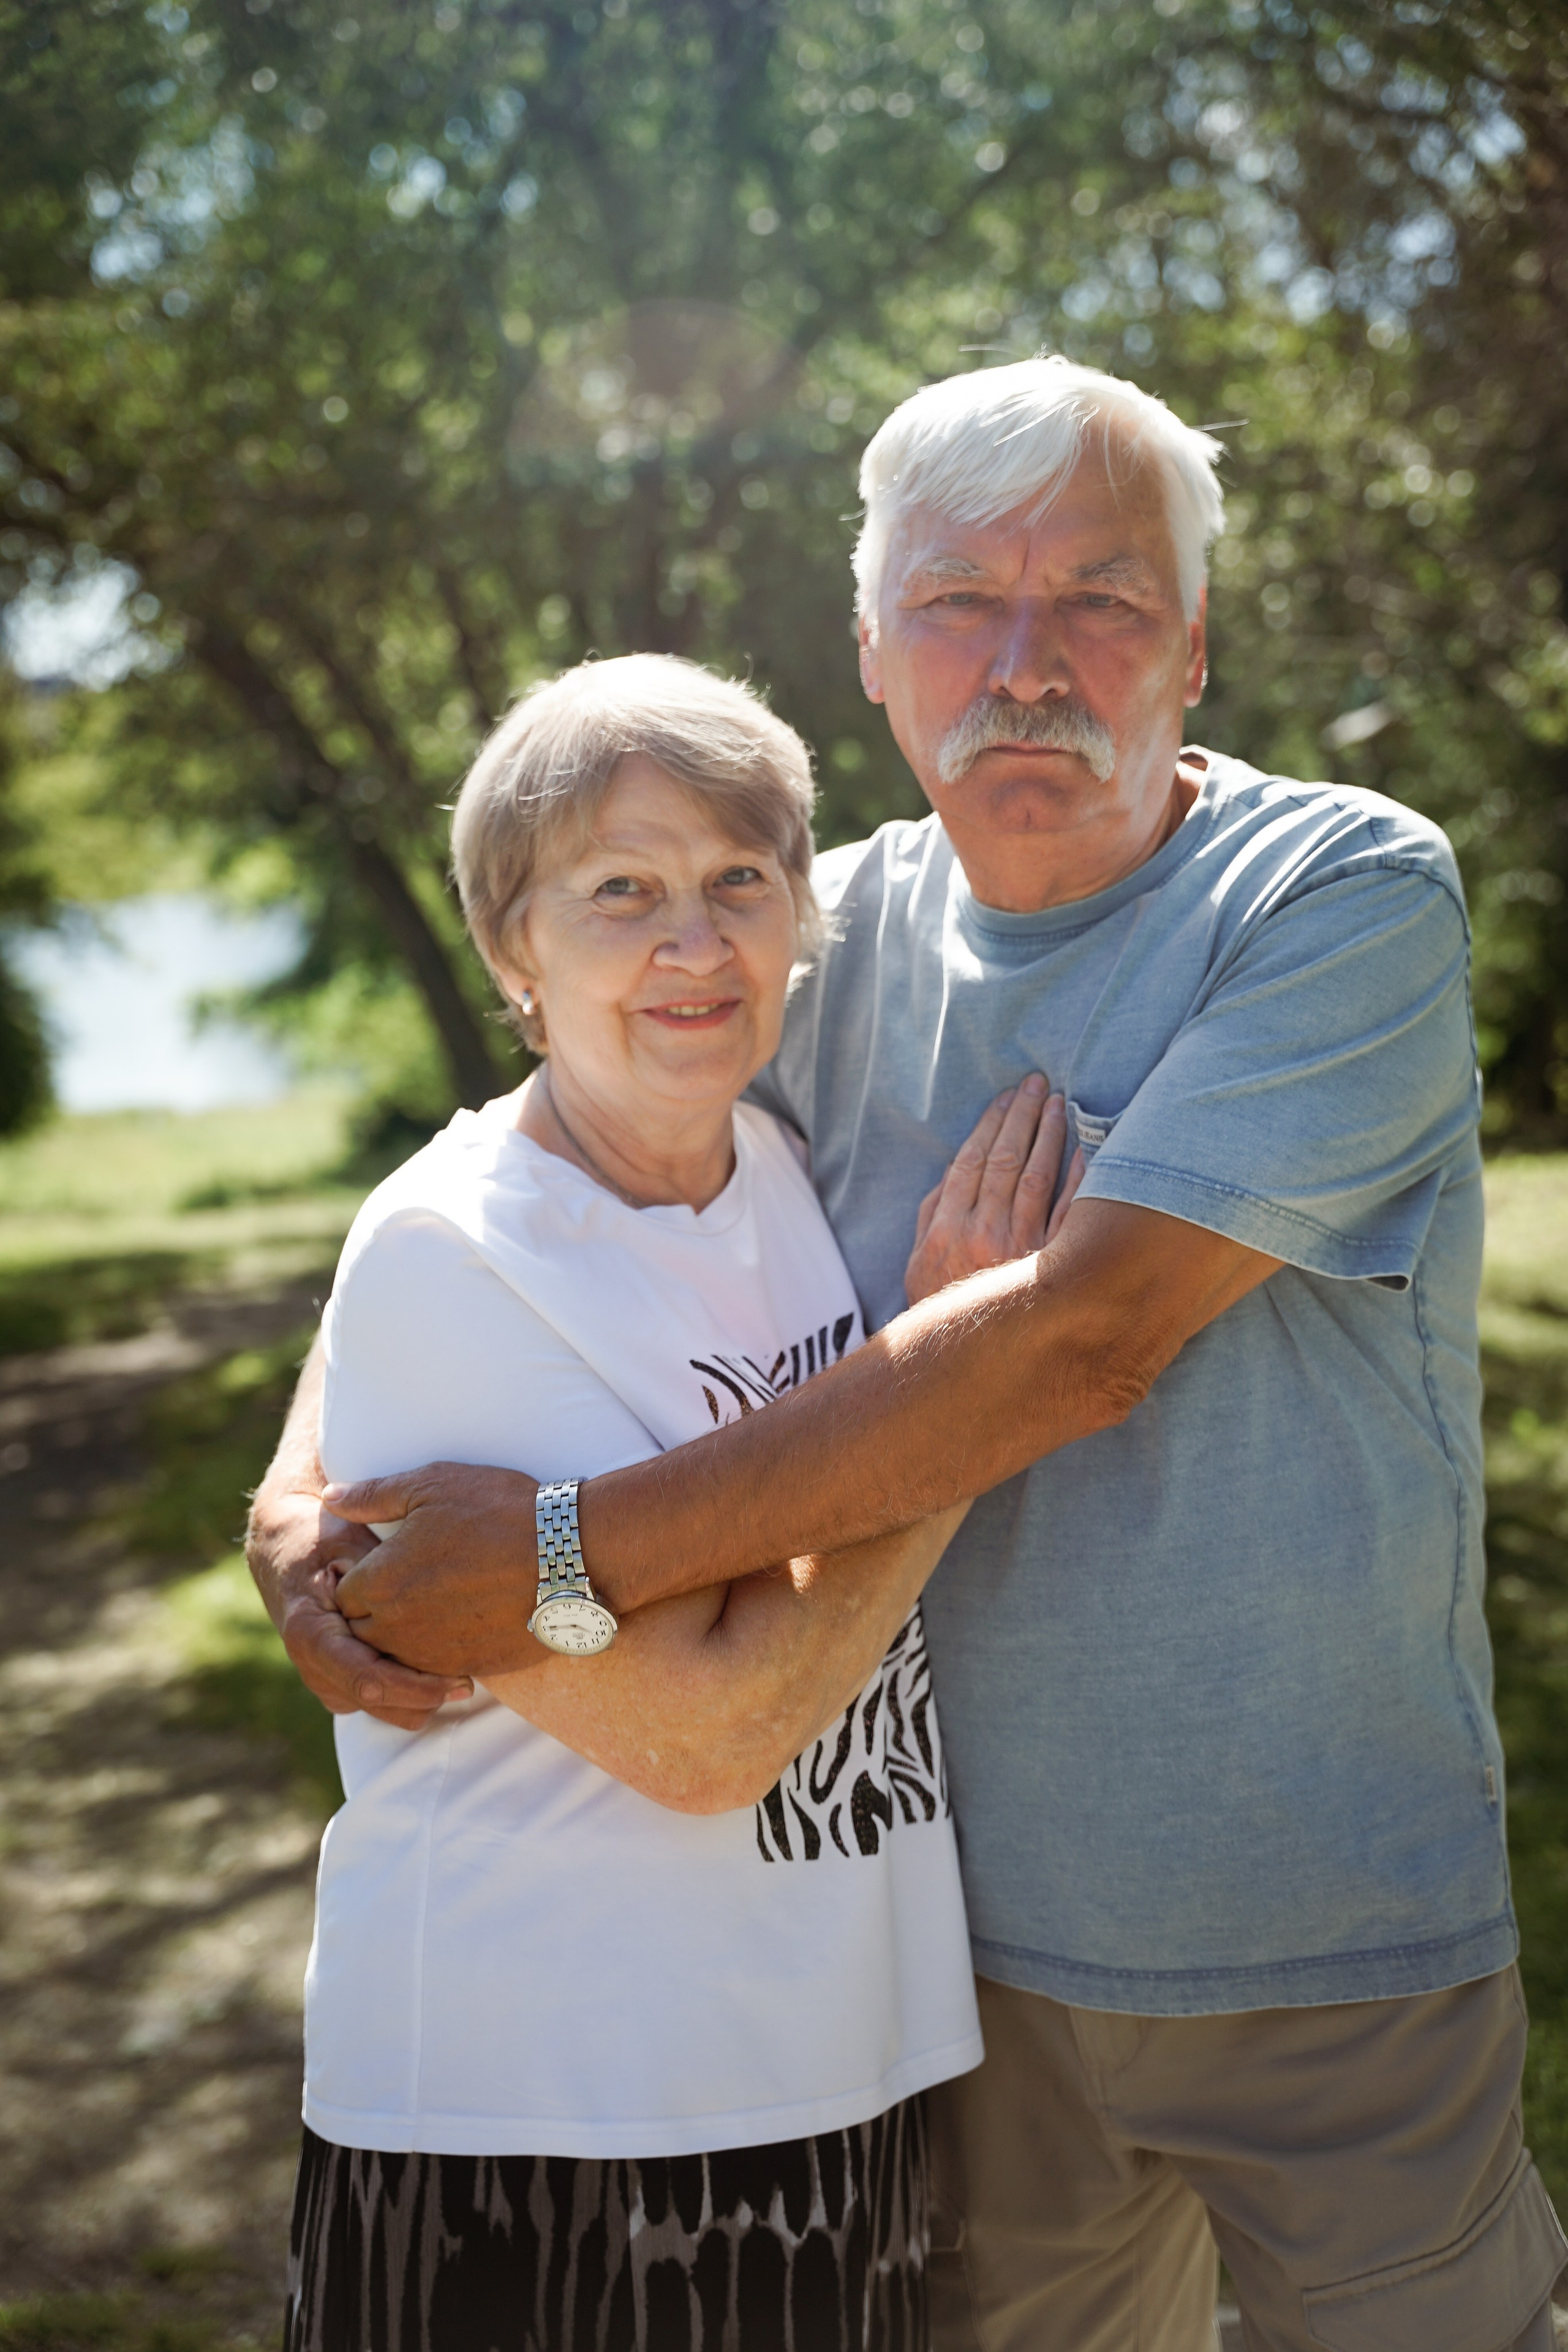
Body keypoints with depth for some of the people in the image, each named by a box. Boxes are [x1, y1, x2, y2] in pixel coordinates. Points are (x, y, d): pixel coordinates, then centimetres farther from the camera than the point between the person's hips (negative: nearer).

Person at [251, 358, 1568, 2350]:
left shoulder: (1348, 898, -15)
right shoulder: (833, 943, 0)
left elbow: (1081, 1338, -26)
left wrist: (570, 1559, -27)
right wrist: (304, 1498, -14)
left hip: (1340, 1949, -3)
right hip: (984, 1932, 4)